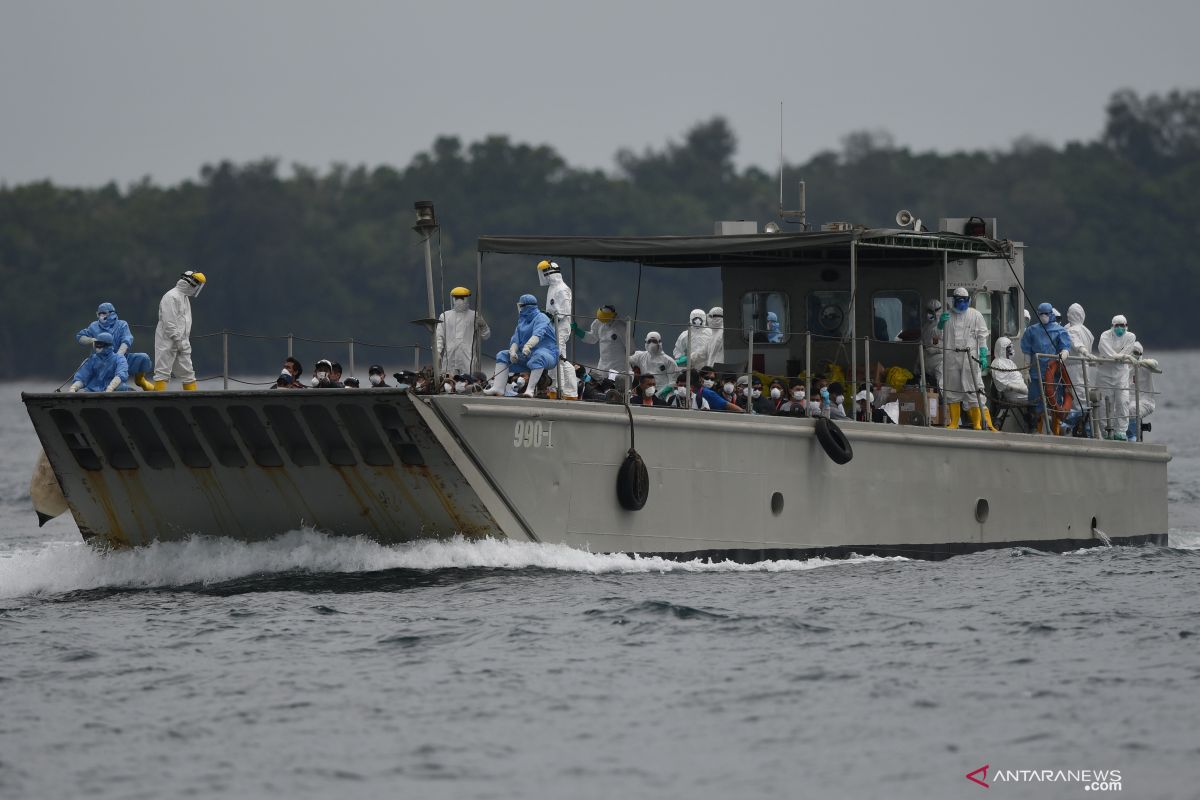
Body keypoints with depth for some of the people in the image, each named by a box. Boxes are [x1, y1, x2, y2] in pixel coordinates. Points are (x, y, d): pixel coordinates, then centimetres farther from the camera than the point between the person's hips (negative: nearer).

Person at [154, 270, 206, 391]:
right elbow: (169, 323, -21)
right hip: (168, 341, -9)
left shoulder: (185, 297, 16)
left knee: (187, 372, 11)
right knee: (163, 372, -7)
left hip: (181, 342, 9)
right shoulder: (171, 297, -15)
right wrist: (178, 340, -21)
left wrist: (186, 342, 19)